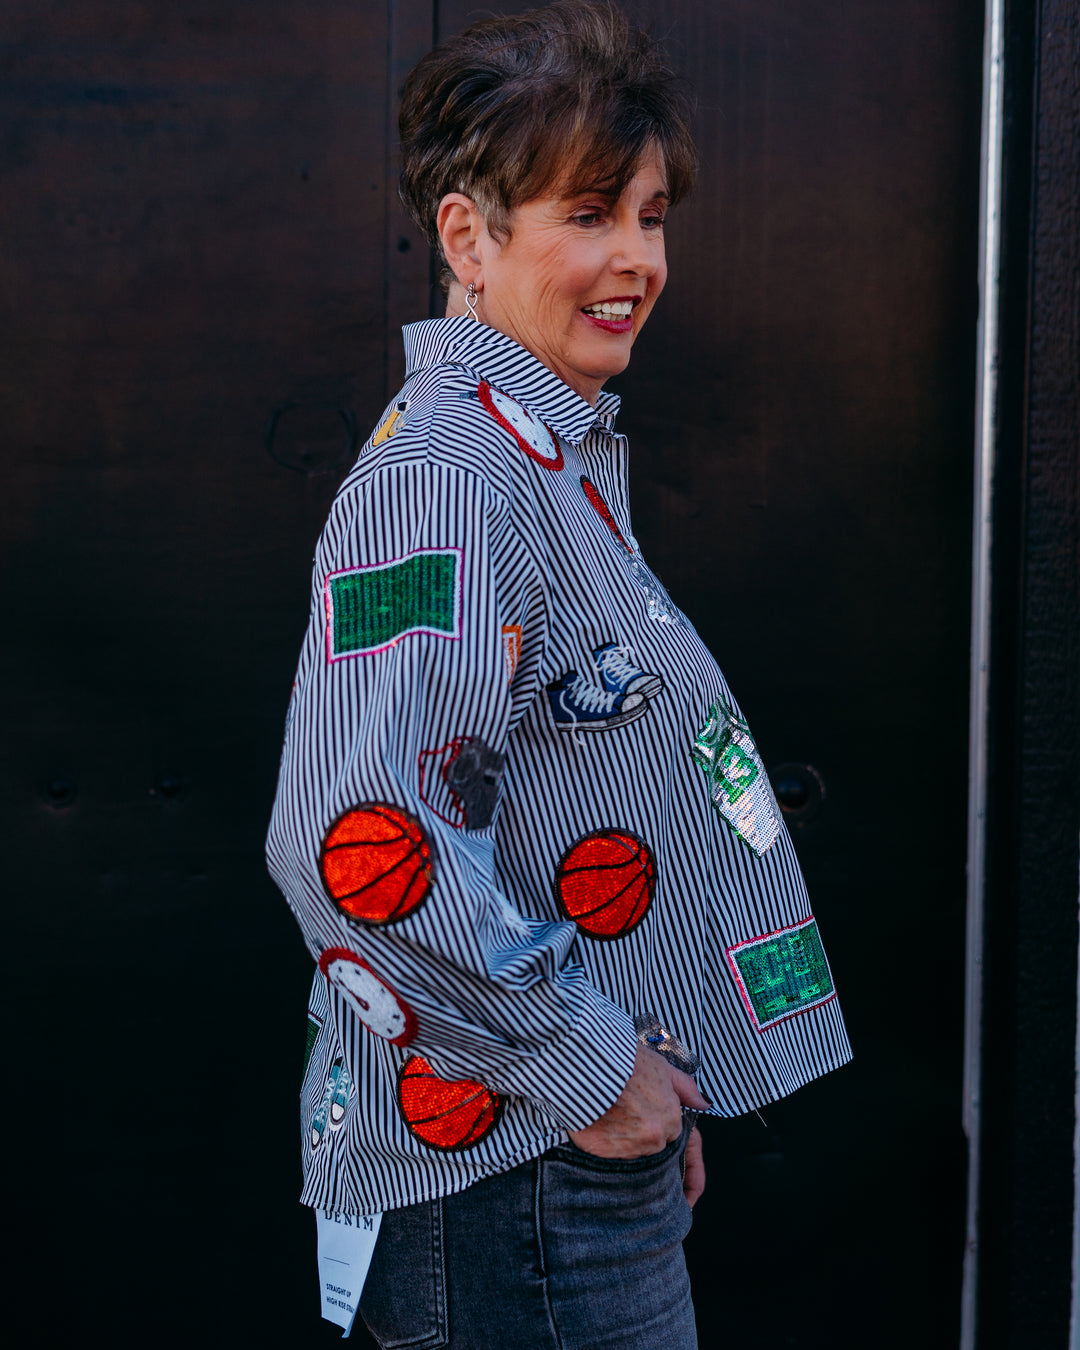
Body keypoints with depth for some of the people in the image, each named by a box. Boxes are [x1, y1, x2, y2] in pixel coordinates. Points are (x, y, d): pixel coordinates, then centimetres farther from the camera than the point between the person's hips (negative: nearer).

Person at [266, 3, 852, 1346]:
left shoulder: (564, 455, 12)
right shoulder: (441, 475, -19)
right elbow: (358, 842, -30)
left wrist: (651, 1079, 16)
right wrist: (587, 1066, -19)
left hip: (605, 1139, 9)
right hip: (511, 1171, -9)